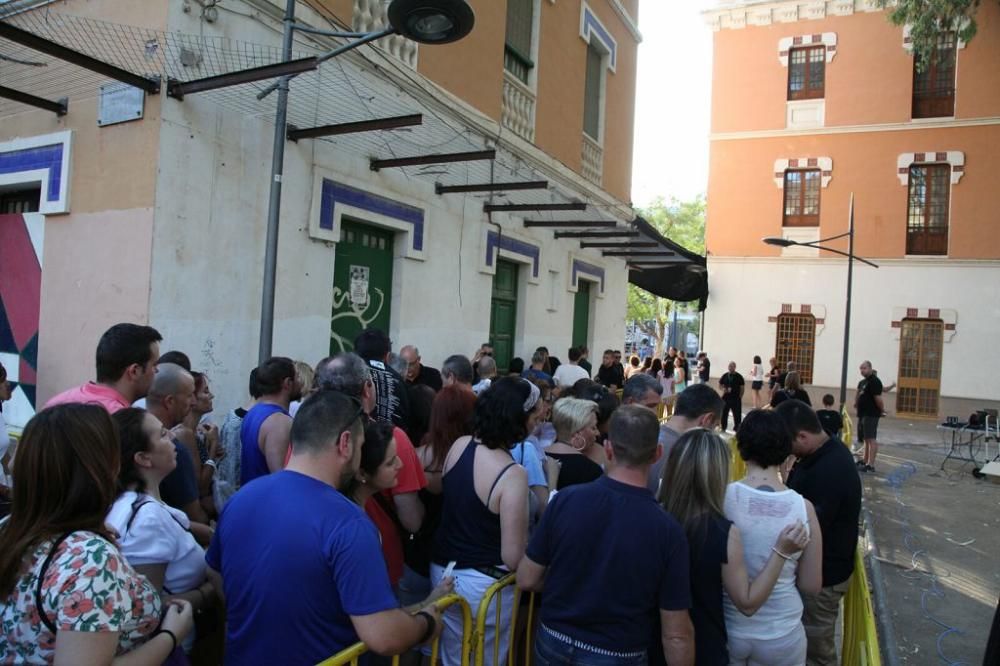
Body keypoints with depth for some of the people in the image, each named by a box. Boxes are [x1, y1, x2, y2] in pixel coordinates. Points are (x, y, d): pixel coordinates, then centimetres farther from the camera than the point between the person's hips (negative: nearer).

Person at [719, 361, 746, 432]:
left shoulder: (739, 377, -5)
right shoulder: (725, 376, 4)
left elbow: (742, 387, -2)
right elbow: (720, 385, 11)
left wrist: (740, 397, -4)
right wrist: (723, 389, -10)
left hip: (736, 399, -3)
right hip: (726, 398, 3)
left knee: (737, 414, 1)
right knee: (723, 413, 6)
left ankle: (736, 428, 15)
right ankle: (723, 427, 22)